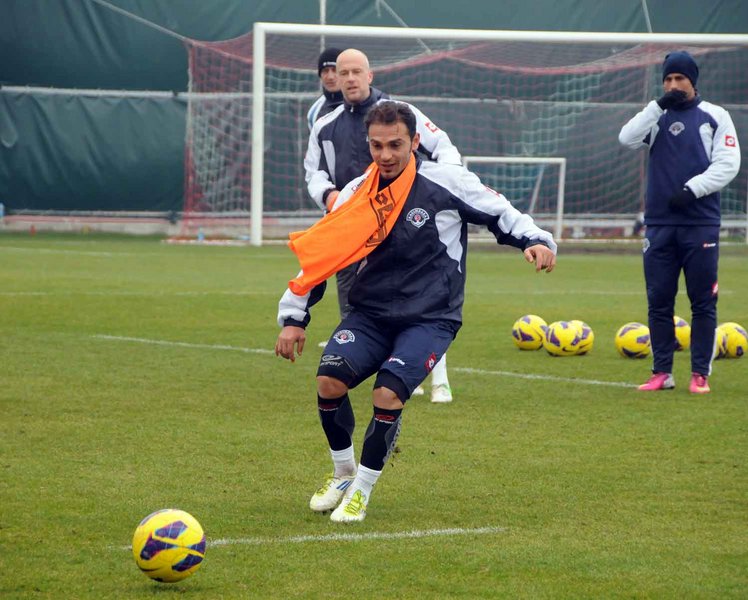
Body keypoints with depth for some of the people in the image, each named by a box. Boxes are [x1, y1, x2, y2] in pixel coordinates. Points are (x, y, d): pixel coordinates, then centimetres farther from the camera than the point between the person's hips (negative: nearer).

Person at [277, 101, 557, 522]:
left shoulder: (446, 183, -8)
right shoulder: (357, 194, 4)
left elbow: (501, 214, 2)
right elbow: (320, 254, 12)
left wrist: (536, 240, -17)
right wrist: (294, 317, 9)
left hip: (431, 318, -4)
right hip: (371, 312, 4)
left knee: (387, 392, -26)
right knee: (330, 378, -20)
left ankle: (362, 489, -4)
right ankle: (343, 473, 6)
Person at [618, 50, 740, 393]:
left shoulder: (715, 117, 3)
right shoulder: (655, 117, 11)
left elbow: (728, 163, -5)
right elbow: (627, 139, -6)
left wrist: (692, 189, -15)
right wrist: (658, 106, -12)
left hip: (701, 224, -3)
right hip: (659, 224, 3)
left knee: (703, 301, -1)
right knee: (658, 301, 3)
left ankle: (700, 374, 4)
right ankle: (662, 373, 9)